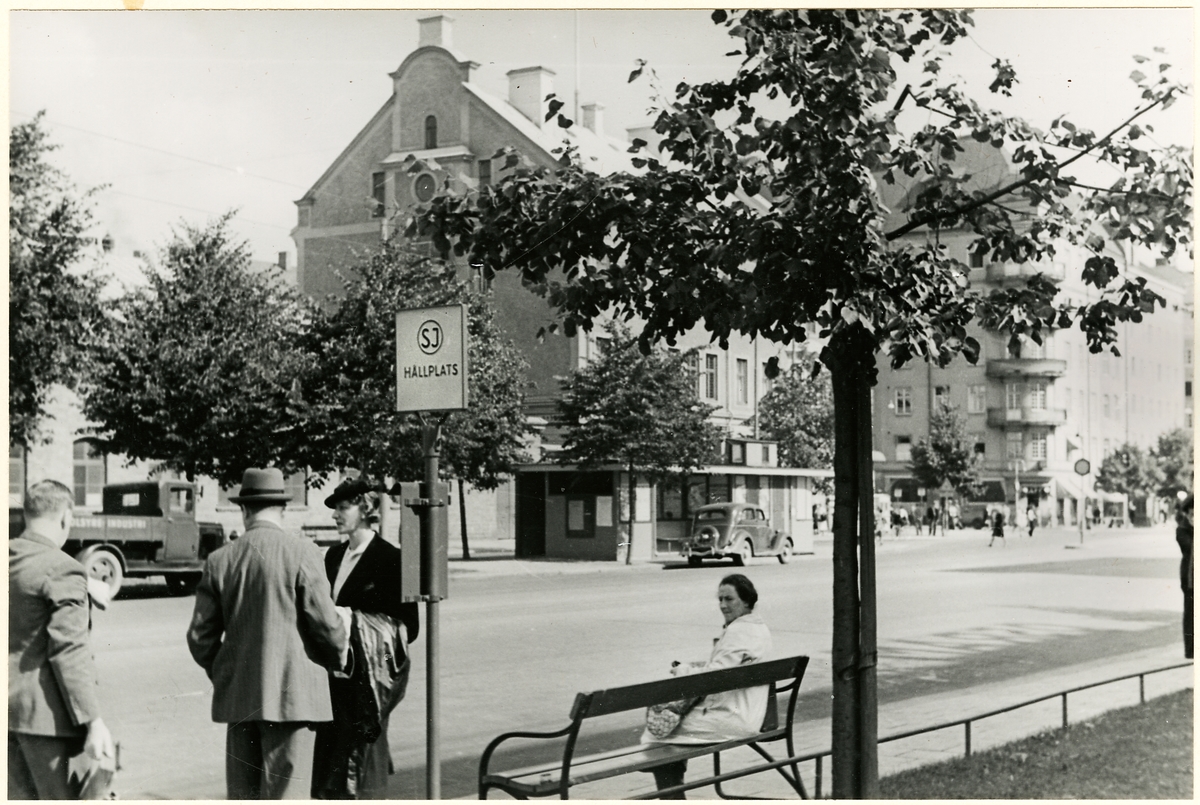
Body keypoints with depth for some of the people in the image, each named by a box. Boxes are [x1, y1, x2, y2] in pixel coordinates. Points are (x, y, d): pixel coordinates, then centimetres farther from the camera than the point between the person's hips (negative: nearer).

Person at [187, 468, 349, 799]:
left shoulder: (220, 560, 3)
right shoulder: (302, 553, -9)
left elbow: (200, 635, 6)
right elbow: (325, 622, -9)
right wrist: (340, 652, 12)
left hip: (238, 695, 4)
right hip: (292, 694, -4)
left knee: (242, 794, 11)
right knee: (284, 794, 0)